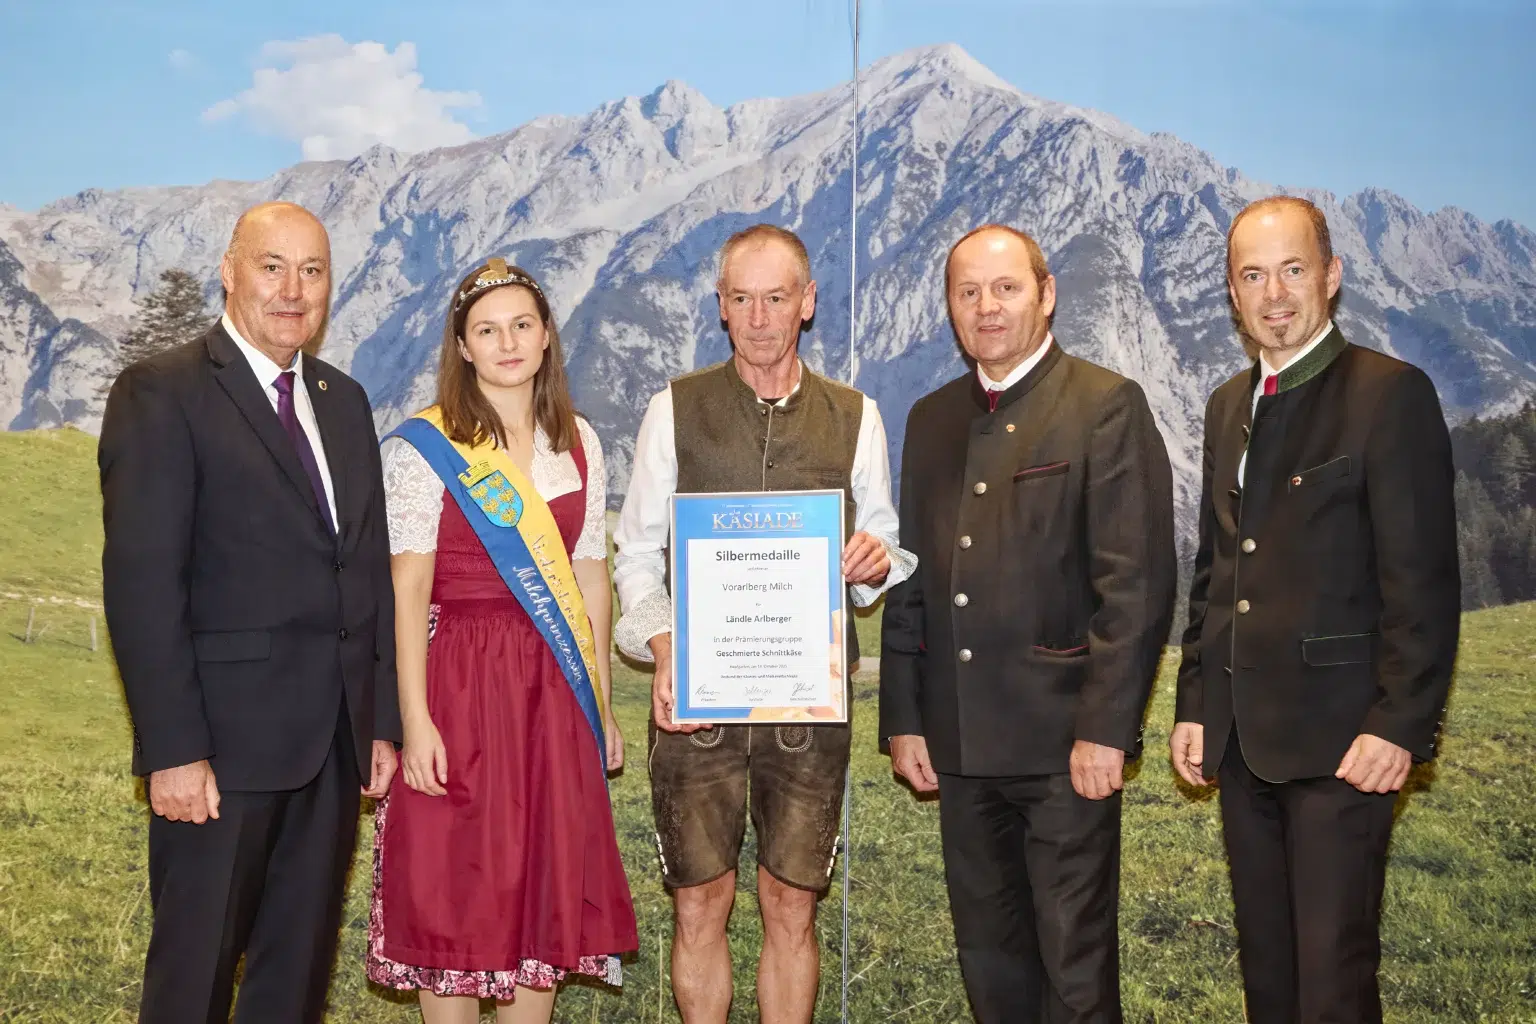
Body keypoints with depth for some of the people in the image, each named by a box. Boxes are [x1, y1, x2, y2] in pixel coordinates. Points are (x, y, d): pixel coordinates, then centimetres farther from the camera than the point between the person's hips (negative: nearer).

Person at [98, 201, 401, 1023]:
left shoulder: (345, 402, 15)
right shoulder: (162, 394, -6)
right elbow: (141, 583, -13)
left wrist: (383, 721, 10)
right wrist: (173, 750, -17)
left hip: (335, 744, 6)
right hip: (223, 743, -6)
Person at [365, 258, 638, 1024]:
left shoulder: (577, 443, 9)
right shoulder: (423, 448, -5)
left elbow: (590, 578, 12)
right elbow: (406, 588, -10)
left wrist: (600, 704, 10)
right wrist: (414, 720, -17)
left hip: (555, 690, 4)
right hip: (462, 685, -4)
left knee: (548, 888, 9)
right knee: (455, 891, 3)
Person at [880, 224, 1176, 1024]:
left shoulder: (1107, 407, -5)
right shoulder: (931, 420, 13)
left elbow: (1137, 581, -11)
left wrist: (1105, 727, -15)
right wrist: (903, 717, 9)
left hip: (1065, 740, -5)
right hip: (960, 741, 6)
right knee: (987, 955, 15)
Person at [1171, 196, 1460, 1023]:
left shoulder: (1391, 395, -8)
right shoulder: (1229, 406, 14)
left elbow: (1423, 580, -12)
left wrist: (1399, 726, -17)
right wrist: (1195, 704, 13)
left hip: (1341, 737, -6)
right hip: (1240, 737, 7)